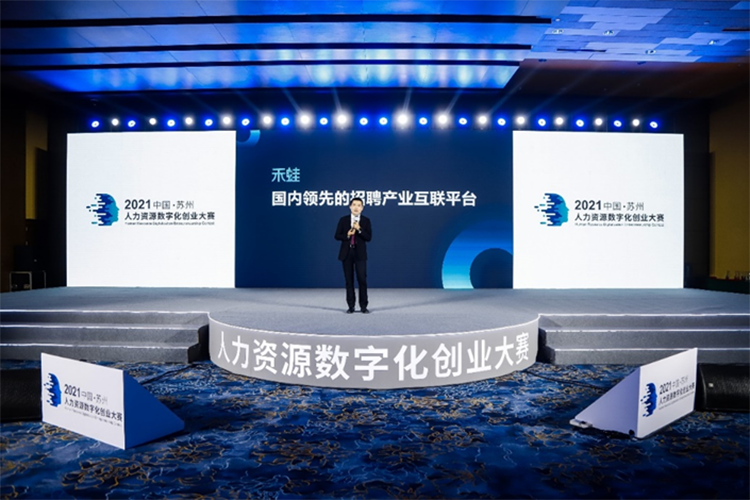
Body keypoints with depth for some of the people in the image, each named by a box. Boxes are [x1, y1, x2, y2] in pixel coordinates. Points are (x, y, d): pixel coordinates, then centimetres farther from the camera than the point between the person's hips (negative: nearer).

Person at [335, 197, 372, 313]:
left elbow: (369, 237, -4)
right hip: (347, 253, 1)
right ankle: (351, 306, 11)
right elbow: (337, 236, 3)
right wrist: (347, 235, -14)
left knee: (362, 279, -5)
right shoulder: (343, 220, 4)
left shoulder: (366, 221, 3)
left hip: (360, 253, -1)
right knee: (349, 280, 4)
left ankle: (363, 306, 4)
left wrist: (359, 229, -18)